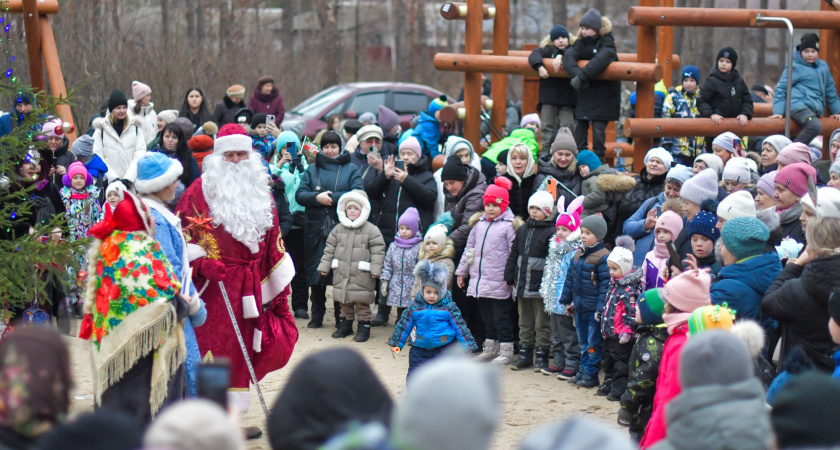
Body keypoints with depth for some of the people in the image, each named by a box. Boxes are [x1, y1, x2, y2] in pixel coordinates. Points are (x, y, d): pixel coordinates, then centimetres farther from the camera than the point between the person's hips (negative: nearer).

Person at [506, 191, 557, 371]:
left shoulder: (551, 232, -9)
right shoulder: (523, 230, 12)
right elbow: (513, 256, 18)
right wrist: (510, 279, 13)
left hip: (540, 287, -7)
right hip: (522, 285, 7)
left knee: (542, 323, 2)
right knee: (525, 322, 14)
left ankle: (541, 356, 9)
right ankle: (525, 354, 22)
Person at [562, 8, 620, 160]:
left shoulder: (607, 42, -11)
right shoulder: (582, 42, 5)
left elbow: (601, 60, -30)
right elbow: (570, 55, -12)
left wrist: (582, 76, -39)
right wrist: (576, 74, -32)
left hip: (603, 91, -5)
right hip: (585, 90, 5)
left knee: (598, 126, -6)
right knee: (580, 124, 3)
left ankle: (599, 157, 2)